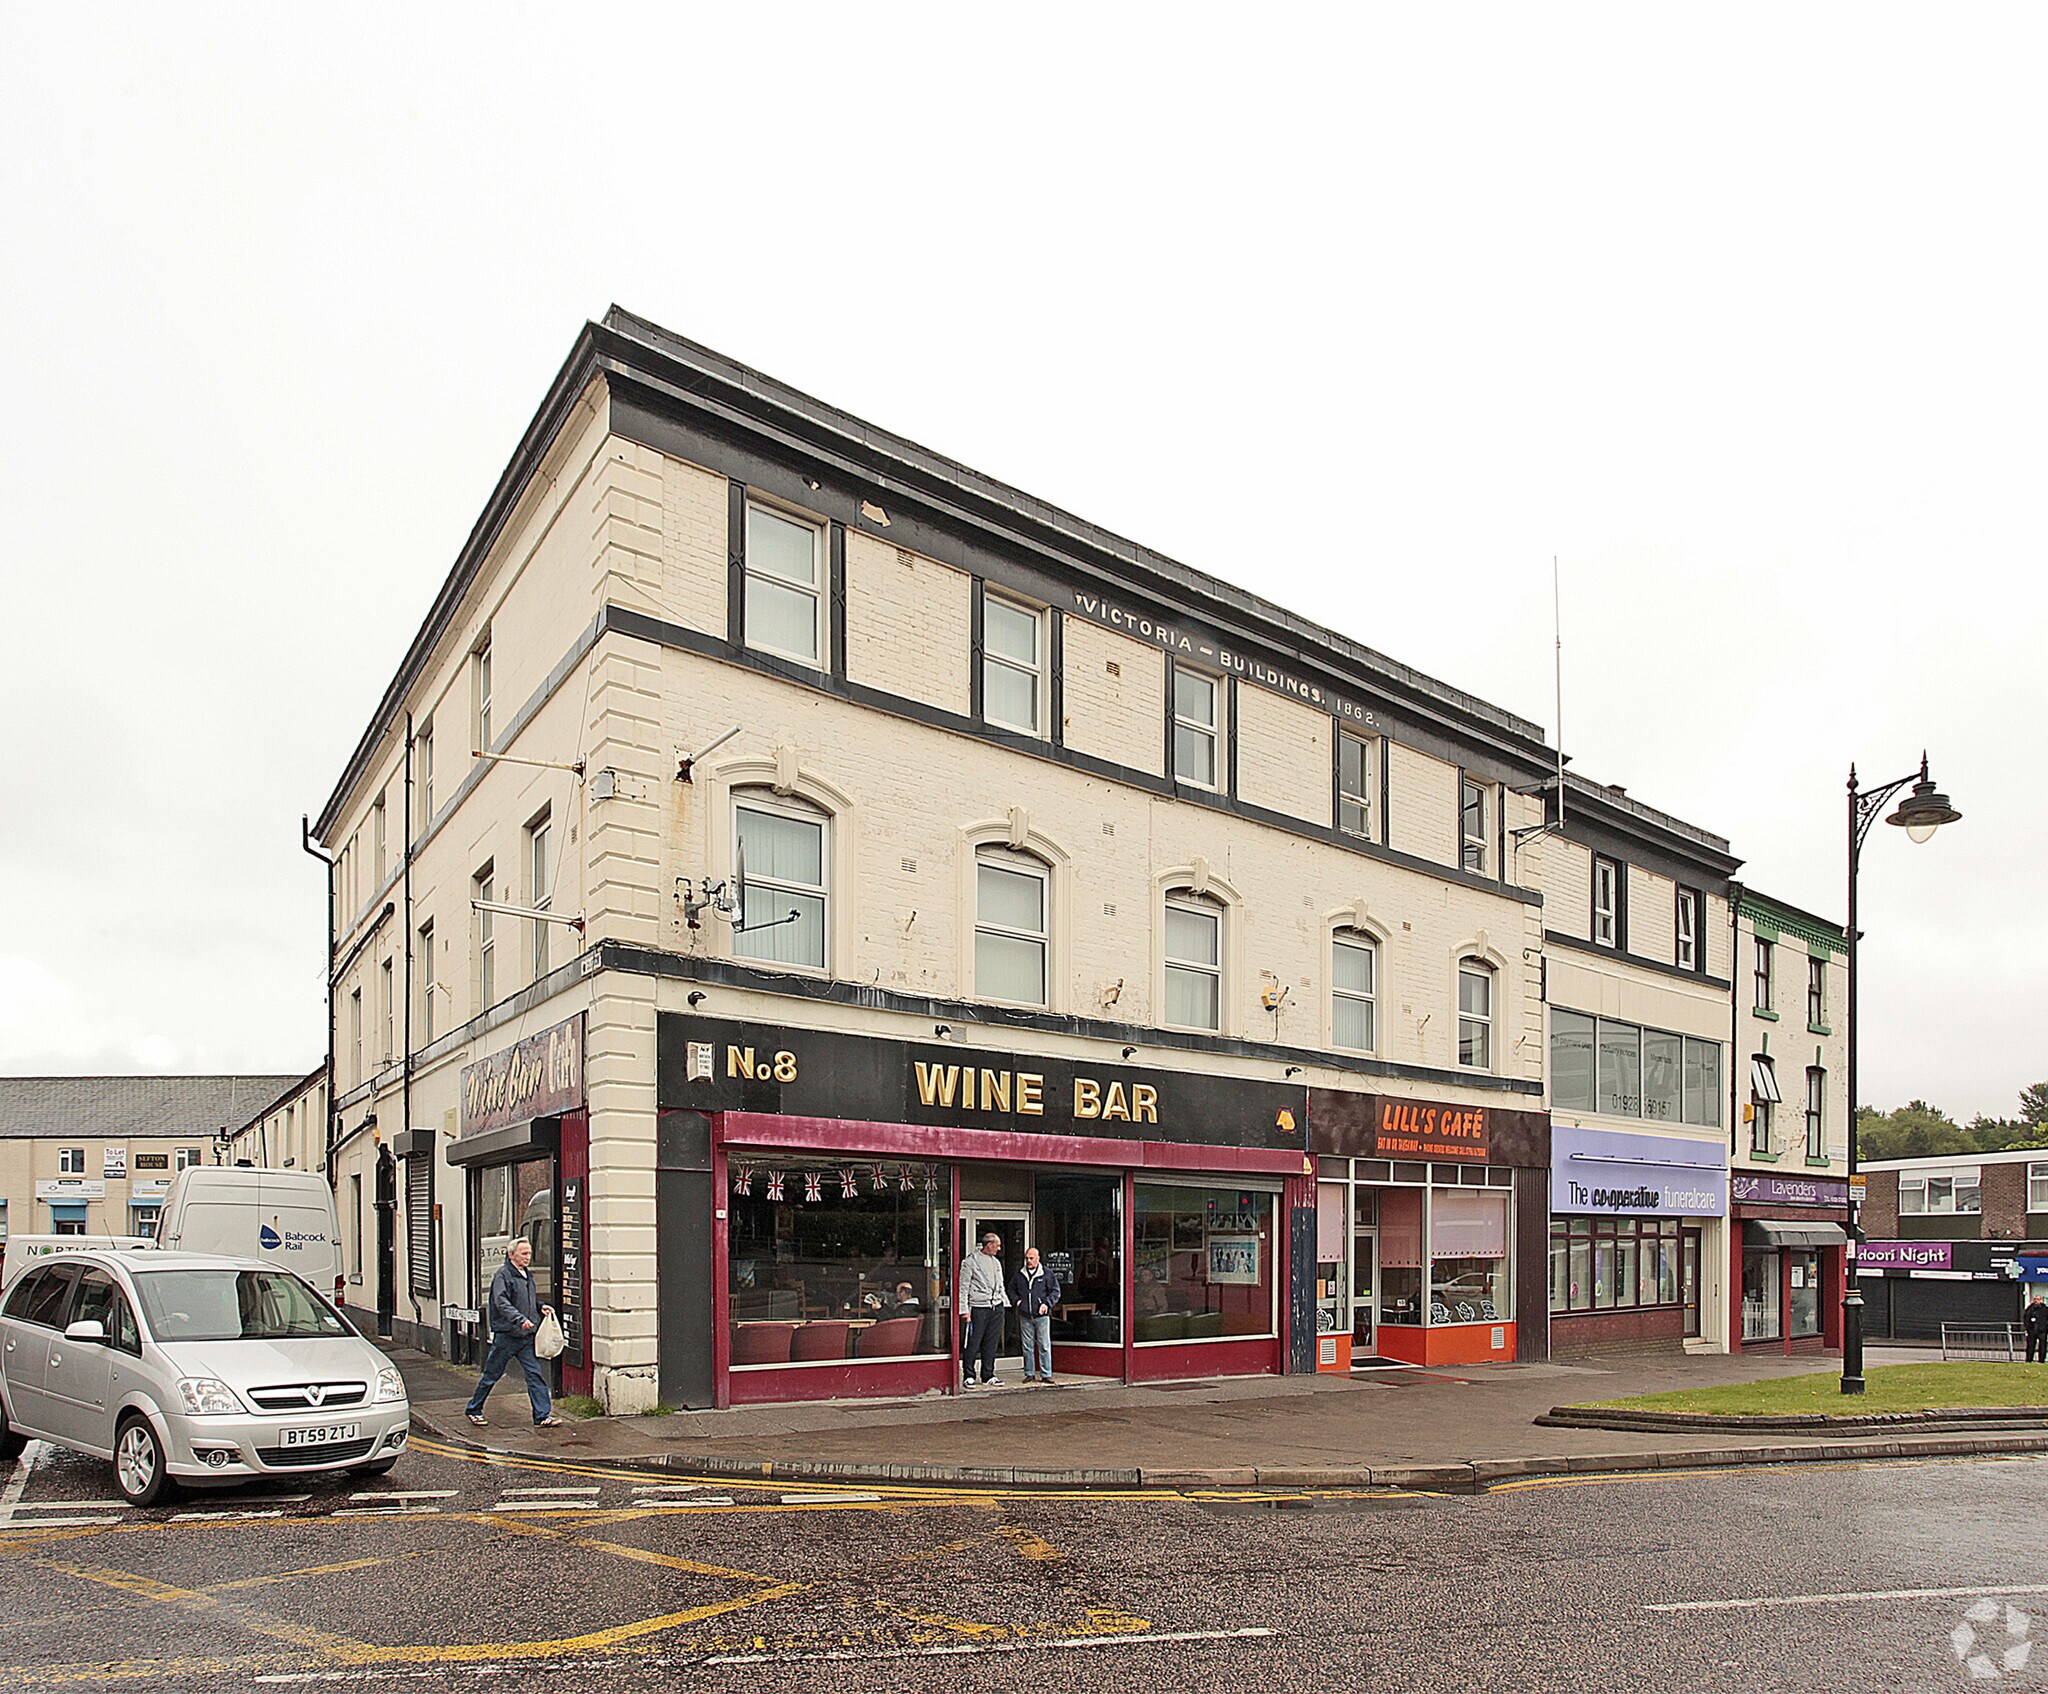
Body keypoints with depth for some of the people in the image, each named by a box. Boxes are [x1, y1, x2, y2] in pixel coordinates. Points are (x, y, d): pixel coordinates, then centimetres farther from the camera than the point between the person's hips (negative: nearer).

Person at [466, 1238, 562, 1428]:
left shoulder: (527, 1276, 14)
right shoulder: (503, 1275, -11)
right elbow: (502, 1302, -24)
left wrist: (541, 1307, 8)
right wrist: (519, 1319, -36)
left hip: (526, 1336, 6)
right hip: (506, 1335, -6)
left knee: (535, 1374, -3)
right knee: (491, 1375, 7)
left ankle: (542, 1416, -4)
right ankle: (474, 1409, 26)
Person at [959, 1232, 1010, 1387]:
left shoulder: (996, 1262, 18)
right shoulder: (972, 1260, -3)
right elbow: (963, 1286, -6)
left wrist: (1005, 1302, 14)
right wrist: (964, 1309, -11)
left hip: (997, 1308, 6)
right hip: (979, 1308, -6)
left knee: (991, 1344, 8)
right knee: (973, 1344, -5)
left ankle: (988, 1376, 15)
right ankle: (968, 1376, 3)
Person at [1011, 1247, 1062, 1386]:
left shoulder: (1047, 1274, 0)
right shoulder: (1020, 1275, 10)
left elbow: (1055, 1291, 3)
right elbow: (1011, 1289, 23)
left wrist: (1047, 1303, -9)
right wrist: (1016, 1301, 6)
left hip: (1041, 1315, -3)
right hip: (1025, 1316, 3)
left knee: (1044, 1346, -2)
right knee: (1027, 1346, 7)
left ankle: (1046, 1374, 3)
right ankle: (1029, 1373, 16)